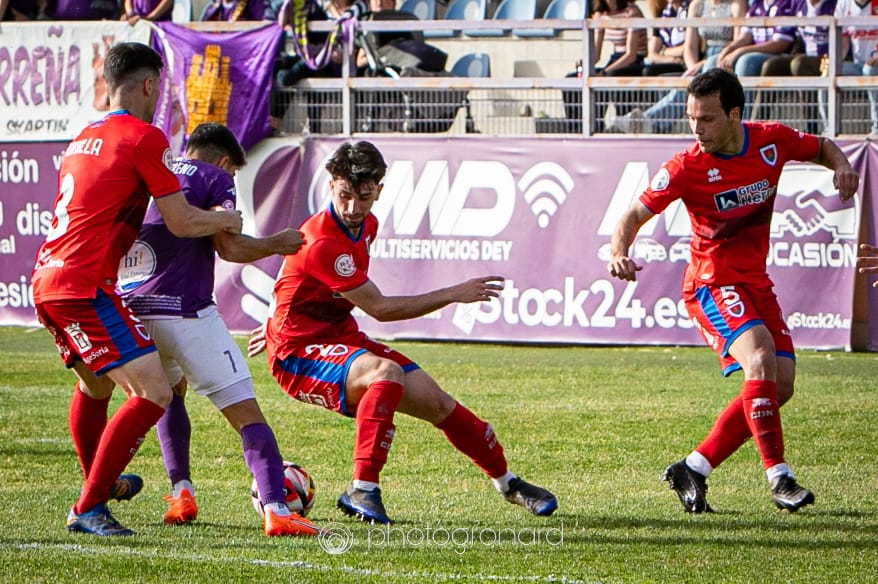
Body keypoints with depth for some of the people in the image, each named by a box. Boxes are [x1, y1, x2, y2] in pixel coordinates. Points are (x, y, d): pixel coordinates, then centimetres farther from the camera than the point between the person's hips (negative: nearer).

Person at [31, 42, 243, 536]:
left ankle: (100, 483, 48)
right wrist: (226, 220, 14)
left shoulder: (84, 139, 19)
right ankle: (89, 508, -14)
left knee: (96, 384, 31)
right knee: (154, 394, -11)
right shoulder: (144, 138, -6)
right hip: (85, 286, -9)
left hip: (46, 279, 9)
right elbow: (181, 222, -6)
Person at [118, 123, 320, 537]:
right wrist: (278, 244, 7)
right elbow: (229, 246, -8)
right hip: (183, 310, -6)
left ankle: (181, 492, 20)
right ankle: (275, 509, -21)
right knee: (246, 412, -6)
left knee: (169, 392, 32)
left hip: (128, 310, 6)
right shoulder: (214, 179, 4)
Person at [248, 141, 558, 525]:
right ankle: (362, 491, -36)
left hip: (340, 337, 8)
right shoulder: (322, 242, -27)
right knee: (386, 372, -36)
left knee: (435, 402, 5)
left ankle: (508, 484, 28)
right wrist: (454, 294, -17)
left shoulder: (367, 225, 4)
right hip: (297, 354, -8)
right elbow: (380, 308, -22)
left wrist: (282, 323, 34)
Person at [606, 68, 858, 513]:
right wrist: (619, 252, -36)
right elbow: (637, 213, -15)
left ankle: (693, 469, 8)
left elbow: (820, 147, 15)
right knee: (760, 355, -28)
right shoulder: (687, 167, -17)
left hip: (755, 281, 6)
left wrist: (840, 165, -8)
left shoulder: (773, 141, -5)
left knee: (781, 384, -1)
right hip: (712, 284, -6)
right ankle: (778, 476, -26)